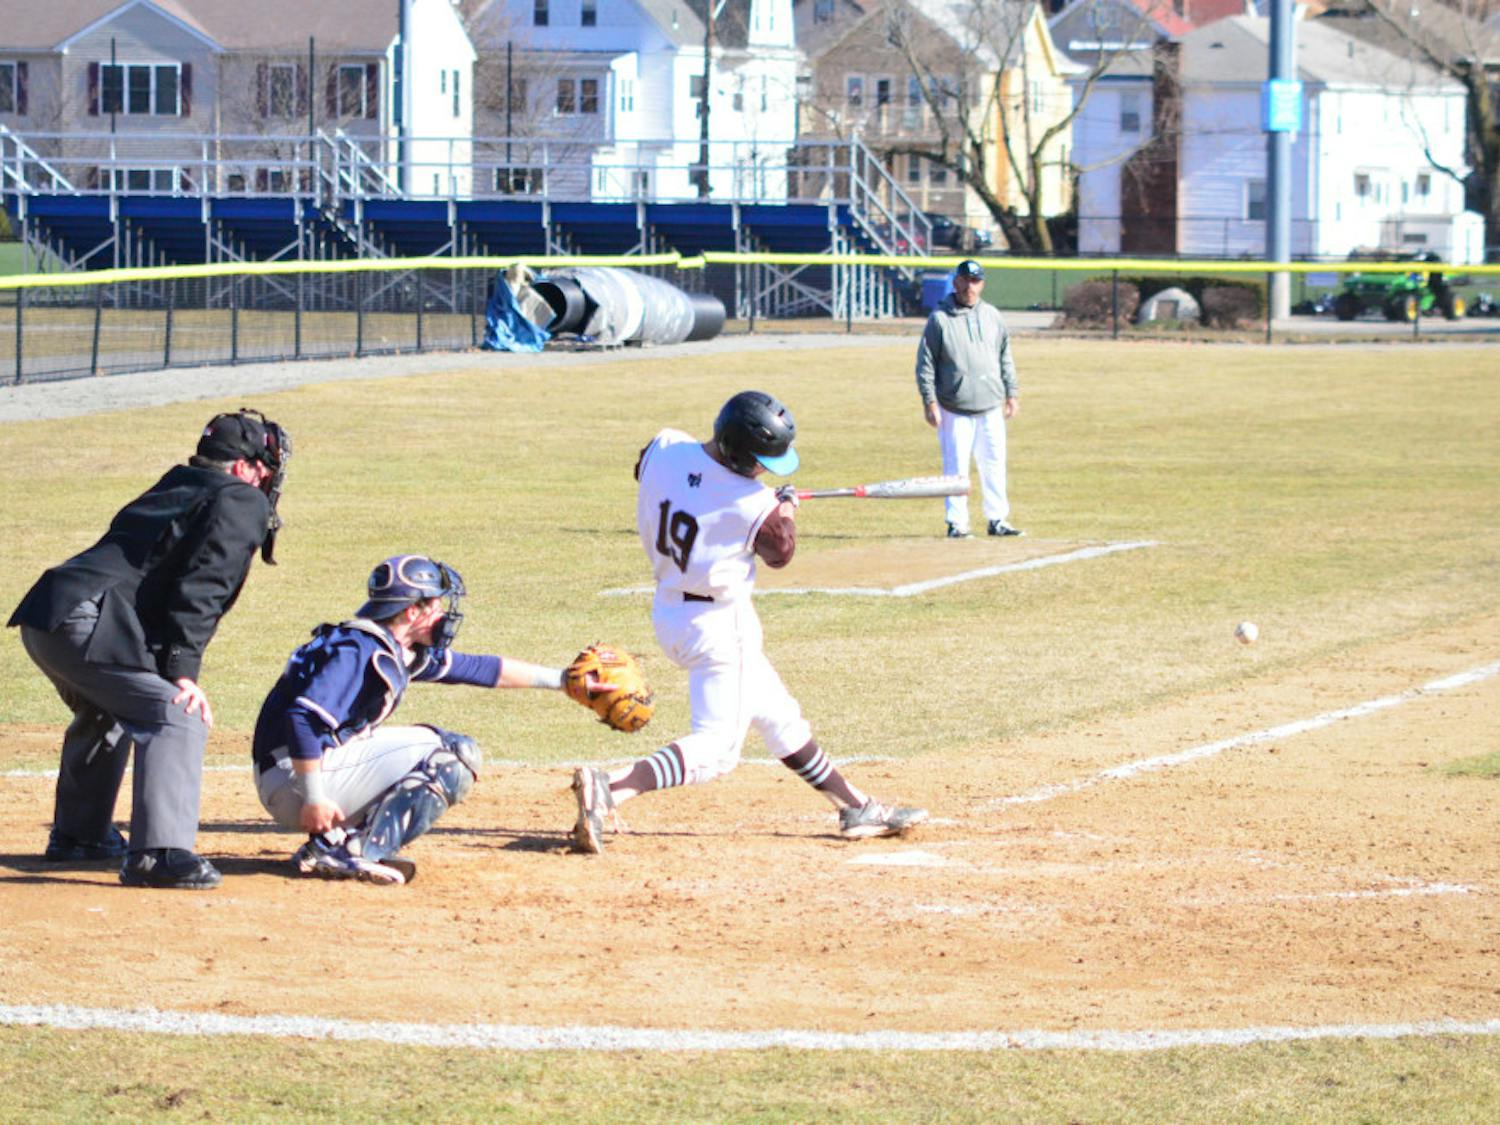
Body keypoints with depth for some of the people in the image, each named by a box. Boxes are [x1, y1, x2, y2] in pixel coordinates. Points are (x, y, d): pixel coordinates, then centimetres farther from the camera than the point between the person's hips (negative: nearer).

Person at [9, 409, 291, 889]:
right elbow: (200, 588, -11)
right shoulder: (241, 502, 2)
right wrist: (183, 670, -16)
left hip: (42, 618, 9)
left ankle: (77, 834, 47)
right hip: (89, 624, -9)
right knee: (177, 718, -15)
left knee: (104, 716, 33)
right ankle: (159, 853, -27)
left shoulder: (169, 492, 29)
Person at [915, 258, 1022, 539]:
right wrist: (929, 401, -9)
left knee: (994, 464, 6)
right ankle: (957, 522, 3)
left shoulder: (992, 316, 11)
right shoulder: (939, 318, -3)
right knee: (956, 466, -3)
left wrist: (1011, 393, 13)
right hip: (954, 409, -4)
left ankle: (997, 519, 13)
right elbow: (925, 362, -3)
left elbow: (1005, 357, 19)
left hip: (990, 408, 4)